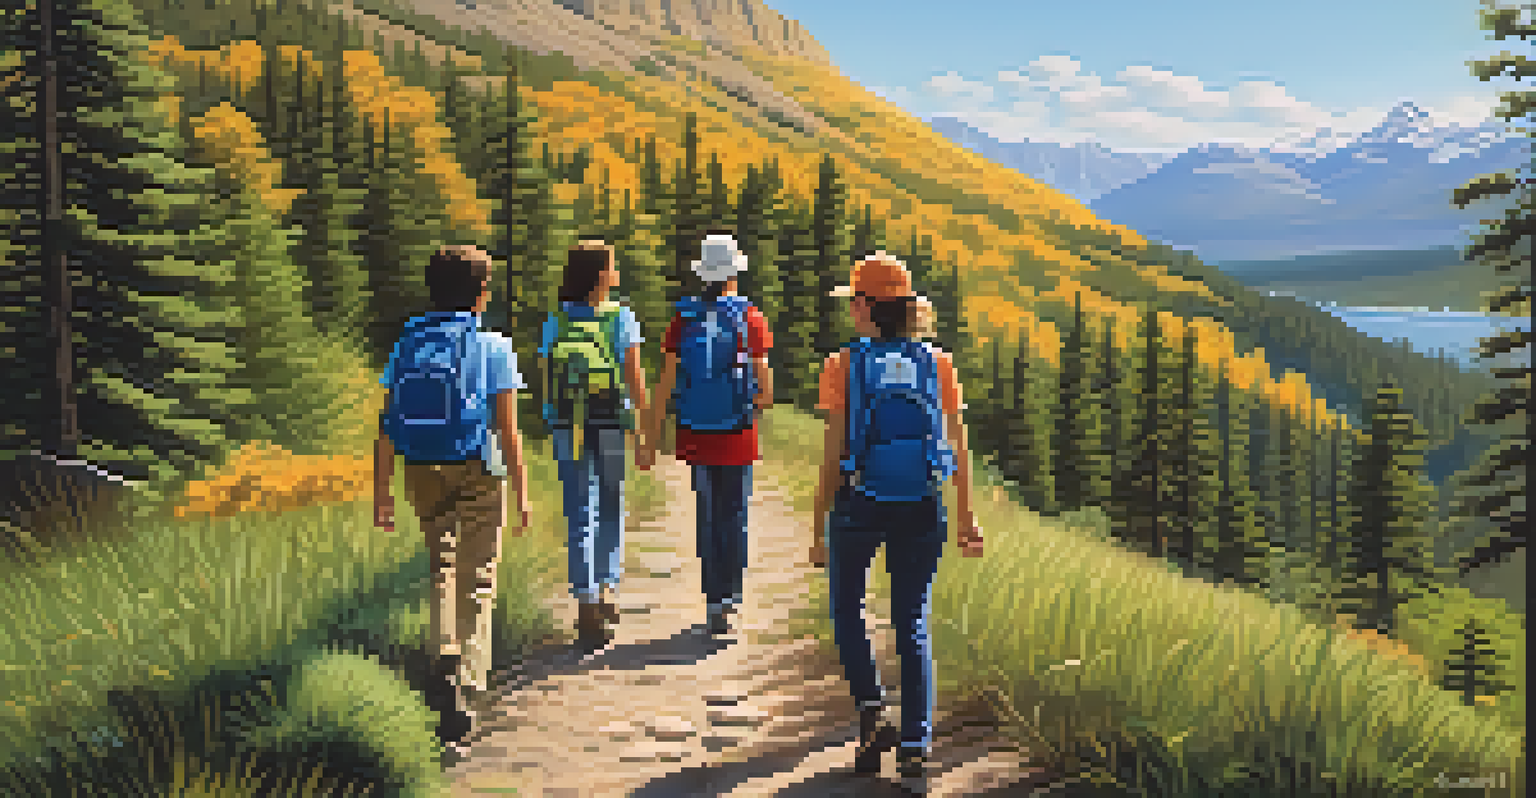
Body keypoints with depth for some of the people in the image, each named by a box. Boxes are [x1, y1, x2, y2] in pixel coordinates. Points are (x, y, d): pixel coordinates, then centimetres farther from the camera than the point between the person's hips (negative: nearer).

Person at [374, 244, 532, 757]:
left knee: (443, 571, 25)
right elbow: (508, 431, -10)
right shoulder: (494, 348, -7)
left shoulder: (408, 345, 2)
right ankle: (460, 696, -1)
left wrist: (381, 494, 5)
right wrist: (522, 494, -4)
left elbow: (387, 426, 0)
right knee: (475, 588, 4)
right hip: (479, 477, -3)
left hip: (423, 475, 3)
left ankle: (443, 655, 11)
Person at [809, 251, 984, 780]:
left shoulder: (843, 366, -7)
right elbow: (959, 449, 2)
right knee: (913, 623, 11)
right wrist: (967, 518, 11)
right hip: (922, 508, 2)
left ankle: (871, 712, 5)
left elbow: (834, 454, -8)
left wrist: (818, 530, -2)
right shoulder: (938, 365, 1)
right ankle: (915, 744, 7)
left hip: (859, 505, -2)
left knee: (847, 607, 20)